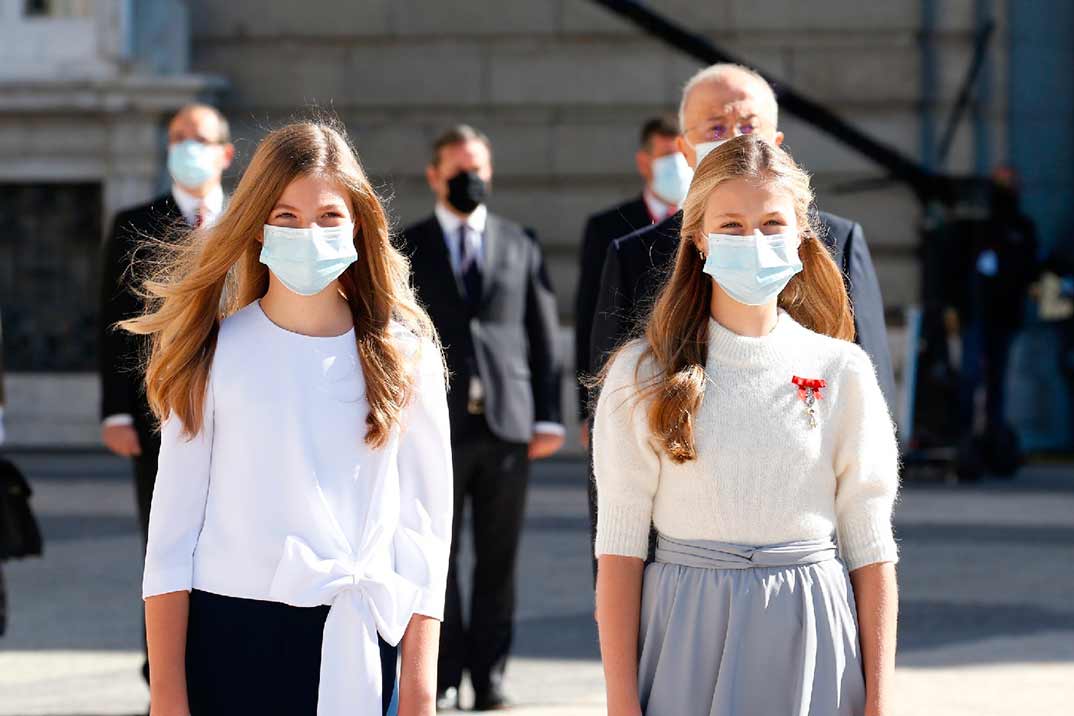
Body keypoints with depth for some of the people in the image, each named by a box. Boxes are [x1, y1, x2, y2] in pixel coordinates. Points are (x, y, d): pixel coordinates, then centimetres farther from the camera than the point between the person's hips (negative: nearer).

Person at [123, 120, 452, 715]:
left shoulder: (402, 358, 4)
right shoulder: (215, 354, 3)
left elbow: (424, 530, 4)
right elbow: (172, 531, 2)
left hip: (357, 644, 0)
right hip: (226, 639, 0)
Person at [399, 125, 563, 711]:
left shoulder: (520, 245, 10)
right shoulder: (406, 249, 6)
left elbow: (543, 334, 9)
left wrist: (549, 416, 3)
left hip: (507, 421, 1)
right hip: (435, 422, -1)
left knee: (498, 558, 3)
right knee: (437, 558, 1)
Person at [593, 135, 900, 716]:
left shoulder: (842, 372, 2)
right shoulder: (641, 377, -1)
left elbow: (870, 548, 2)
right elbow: (619, 548, -3)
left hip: (807, 645, 1)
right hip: (687, 643, -1)